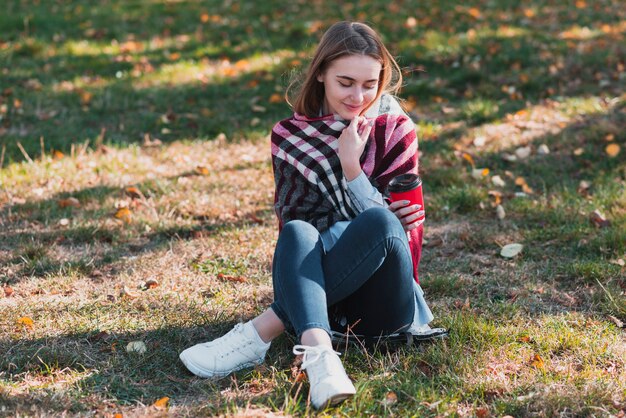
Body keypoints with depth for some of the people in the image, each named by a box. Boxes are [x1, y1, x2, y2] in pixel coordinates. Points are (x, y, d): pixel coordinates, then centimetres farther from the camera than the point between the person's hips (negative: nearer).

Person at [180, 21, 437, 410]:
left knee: (379, 224, -33)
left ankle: (259, 334, -35)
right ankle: (320, 358, -52)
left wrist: (351, 168, -19)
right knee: (297, 231, -31)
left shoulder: (396, 130, 2)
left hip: (384, 301, -1)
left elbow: (401, 225, -4)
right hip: (316, 293, 1)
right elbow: (291, 221, -2)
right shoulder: (291, 136, 5)